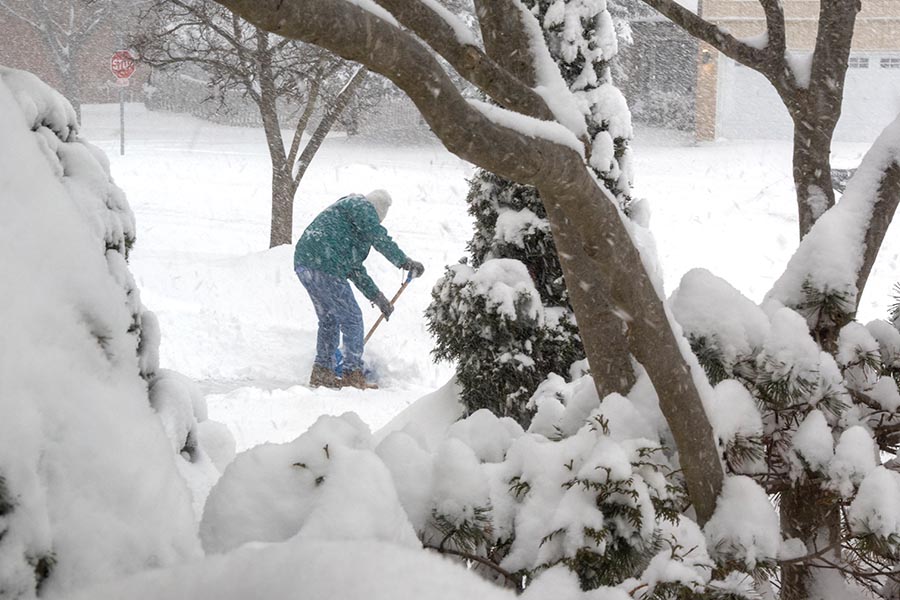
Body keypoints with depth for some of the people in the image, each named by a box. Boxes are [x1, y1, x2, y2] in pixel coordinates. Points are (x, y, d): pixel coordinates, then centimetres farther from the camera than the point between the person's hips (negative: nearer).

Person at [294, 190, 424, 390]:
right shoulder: (361, 206, 4)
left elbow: (354, 267, 31)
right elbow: (378, 237, -13)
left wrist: (376, 296, 29)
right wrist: (404, 261, -12)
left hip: (304, 263, 10)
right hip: (324, 266, -10)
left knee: (329, 319, 20)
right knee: (351, 318, -2)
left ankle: (321, 373, 23)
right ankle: (353, 375, 0)